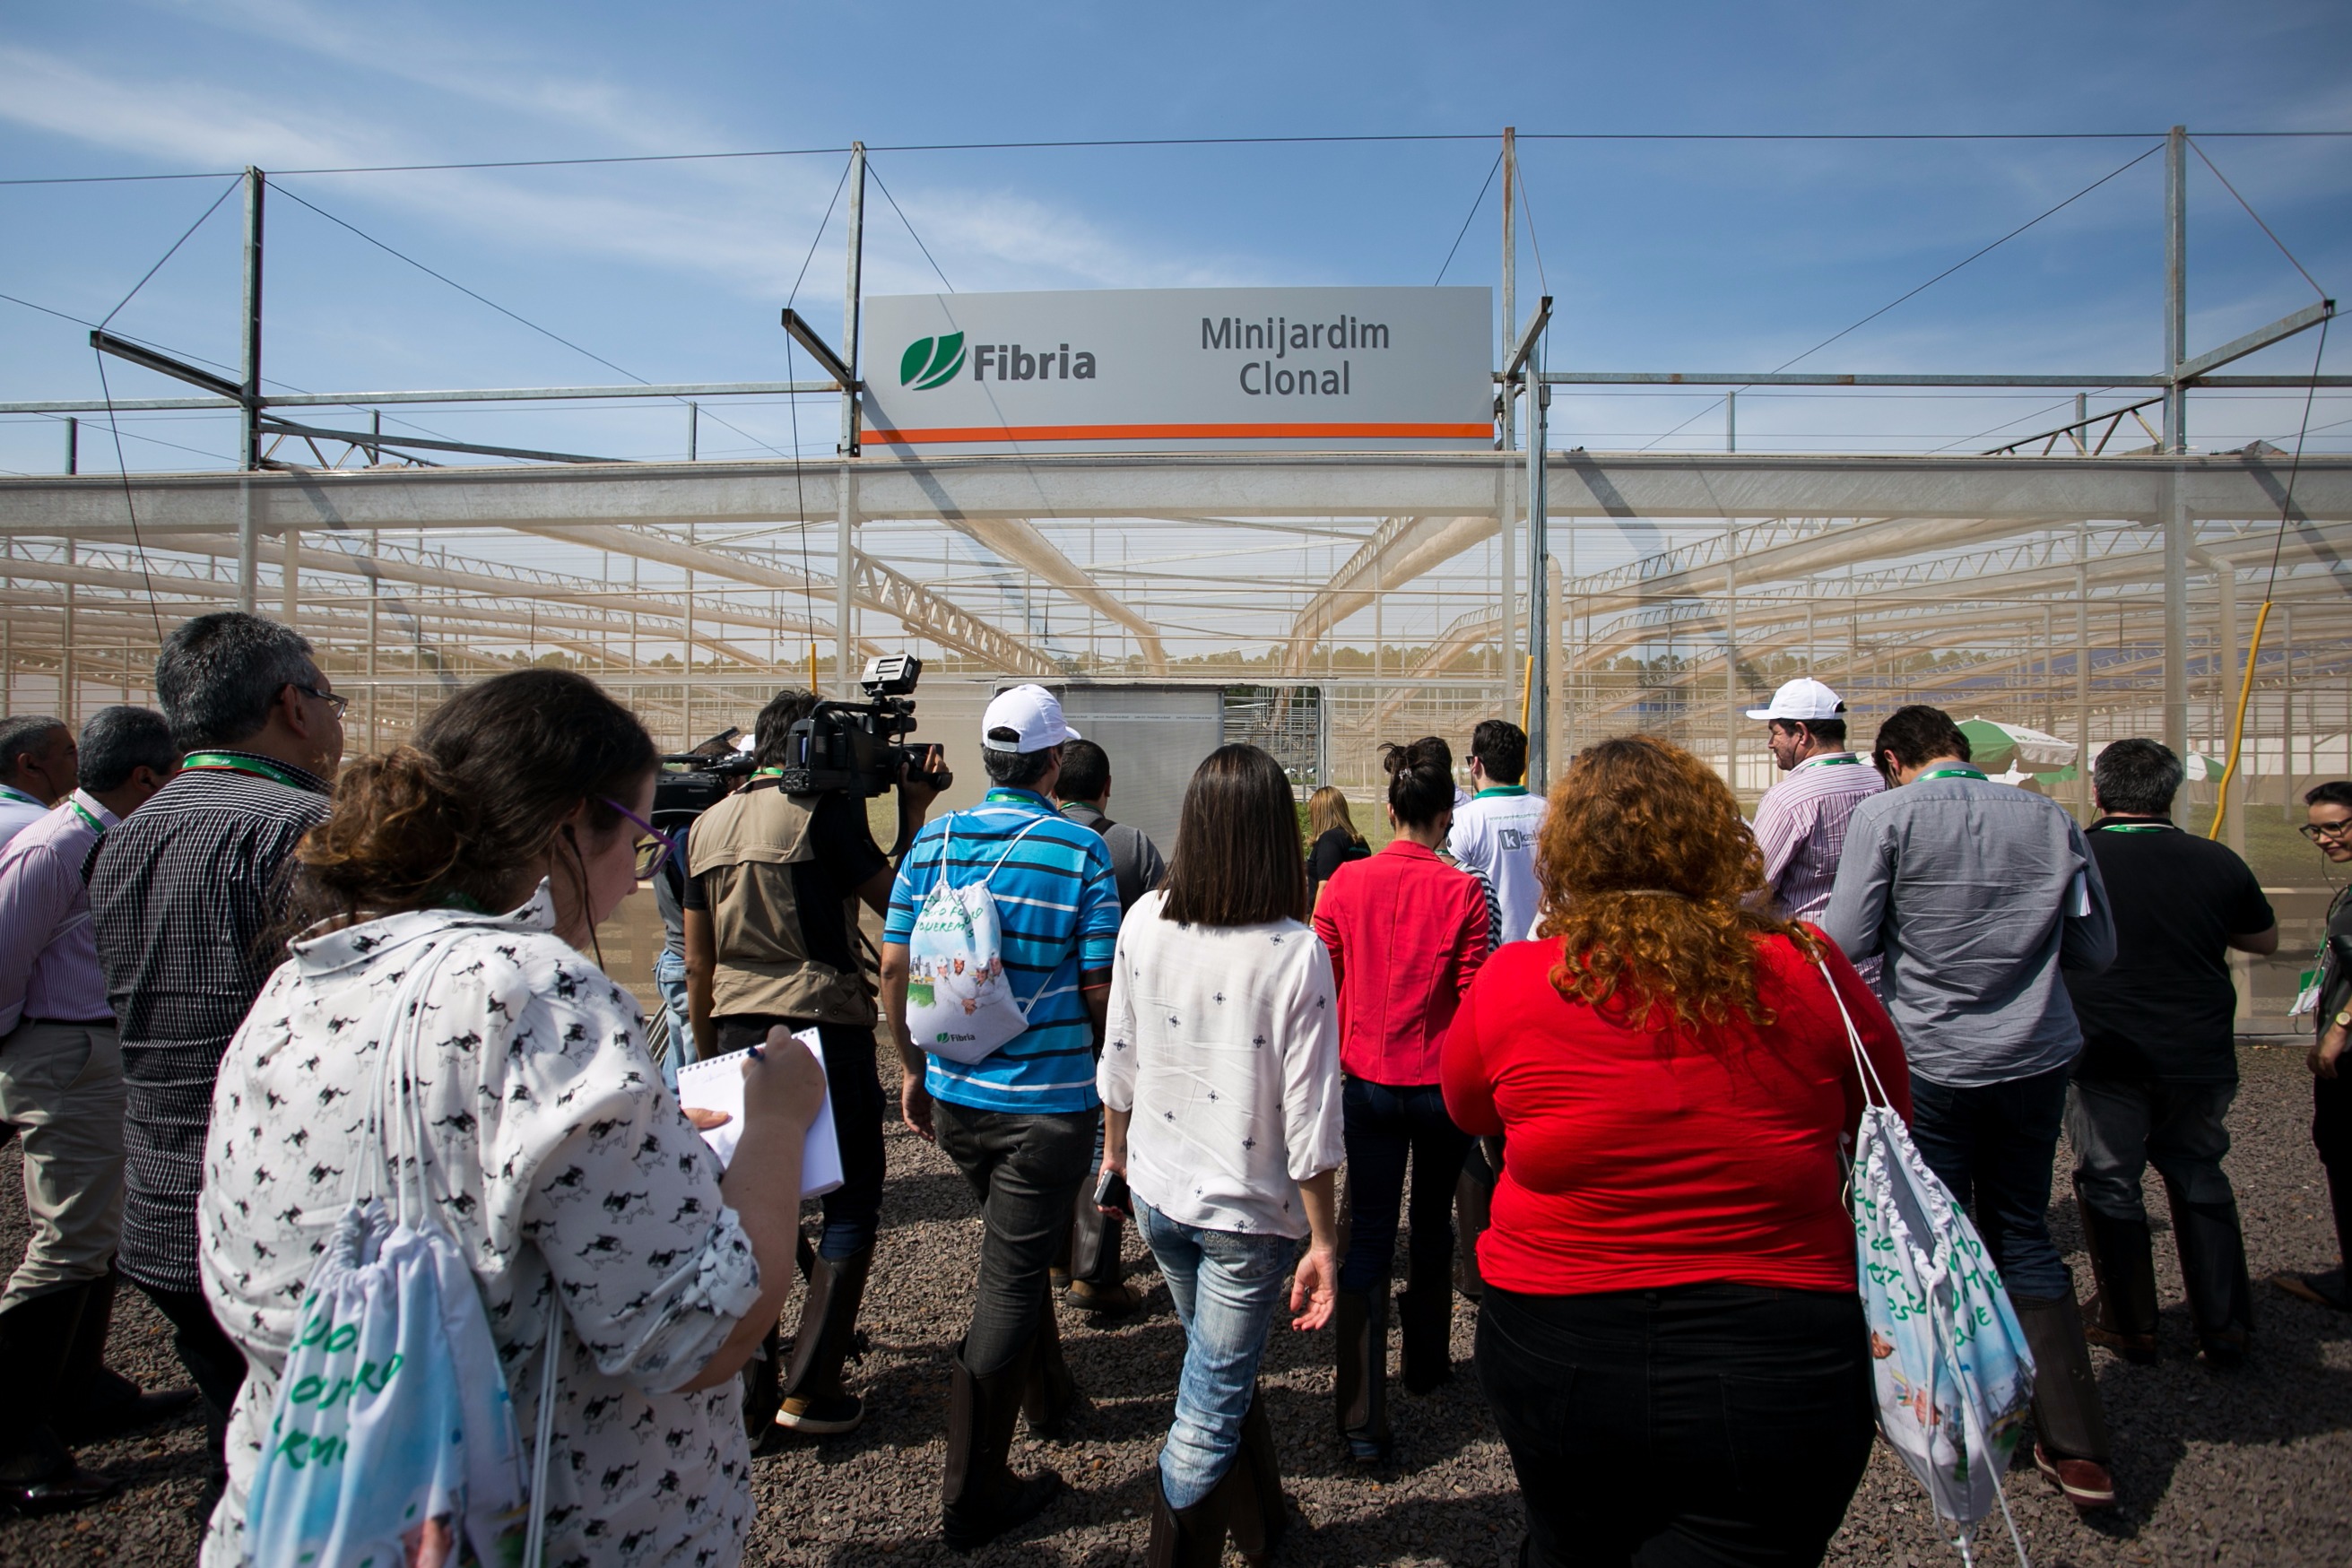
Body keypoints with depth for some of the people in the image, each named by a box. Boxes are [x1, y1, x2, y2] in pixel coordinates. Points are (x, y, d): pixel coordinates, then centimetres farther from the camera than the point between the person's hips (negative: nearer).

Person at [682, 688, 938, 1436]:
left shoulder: (708, 825, 11)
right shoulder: (825, 809, -11)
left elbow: (698, 963, 14)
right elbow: (896, 901, -5)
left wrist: (709, 1053, 22)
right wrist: (916, 813, 2)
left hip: (738, 1032, 7)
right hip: (823, 1030, -6)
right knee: (850, 1209, 5)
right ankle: (810, 1388, 4)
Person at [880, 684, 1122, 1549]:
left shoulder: (934, 840, -1)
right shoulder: (1080, 849, -12)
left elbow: (894, 964, 0)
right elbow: (1101, 990, -13)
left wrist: (913, 1070, 12)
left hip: (955, 1095, 5)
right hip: (1049, 1101, -5)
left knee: (1014, 1247, 26)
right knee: (1010, 1280, 3)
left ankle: (1046, 1397, 46)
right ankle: (973, 1494, 12)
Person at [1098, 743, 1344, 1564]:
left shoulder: (1145, 922, -9)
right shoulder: (1295, 951, -21)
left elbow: (1119, 1058, 3)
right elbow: (1309, 1117, -17)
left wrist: (1116, 1142, 21)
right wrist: (1323, 1242, -6)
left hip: (1157, 1190, 5)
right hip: (1246, 1209, -5)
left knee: (1223, 1369, 27)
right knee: (1212, 1404, 12)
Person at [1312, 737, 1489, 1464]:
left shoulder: (1345, 884, -6)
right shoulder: (1461, 892, -12)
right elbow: (1472, 1000, -8)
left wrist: (1334, 1065, 14)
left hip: (1367, 1083, 1)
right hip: (1441, 1085, -1)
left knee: (1367, 1239, 4)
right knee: (1432, 1225, 20)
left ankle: (1363, 1418, -1)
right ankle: (1427, 1363, 39)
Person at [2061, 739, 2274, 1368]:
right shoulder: (2217, 862, -5)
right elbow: (2265, 940, 12)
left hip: (2104, 1057, -3)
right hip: (2201, 1056, 3)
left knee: (2109, 1185, 10)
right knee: (2199, 1179, 19)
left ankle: (2129, 1326, 20)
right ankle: (2225, 1329, 25)